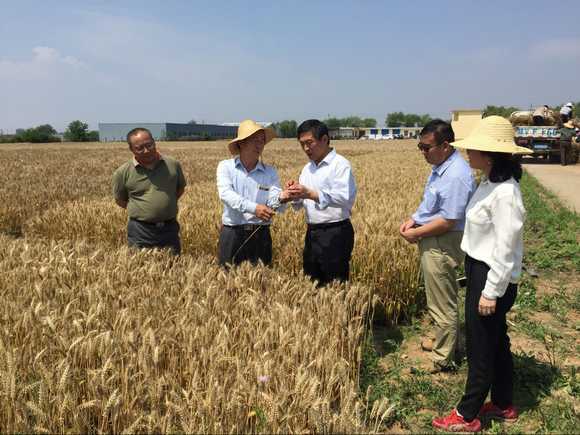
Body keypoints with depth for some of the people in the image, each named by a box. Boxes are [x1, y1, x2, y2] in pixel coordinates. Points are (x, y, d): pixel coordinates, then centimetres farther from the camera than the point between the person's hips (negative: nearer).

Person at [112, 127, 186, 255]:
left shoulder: (173, 165, -1)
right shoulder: (123, 172, -5)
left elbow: (180, 188, 16)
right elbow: (120, 200, 8)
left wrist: (166, 204, 6)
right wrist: (140, 211, 1)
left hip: (169, 228, 2)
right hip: (140, 230, -2)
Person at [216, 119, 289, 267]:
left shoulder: (270, 172, 3)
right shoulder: (226, 166, -1)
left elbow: (273, 203, -8)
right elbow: (226, 194, -17)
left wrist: (281, 198, -33)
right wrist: (254, 208, -30)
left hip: (261, 234, 2)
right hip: (232, 233, -1)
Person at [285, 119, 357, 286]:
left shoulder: (340, 164, -8)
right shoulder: (307, 169, 15)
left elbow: (346, 198, -22)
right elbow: (299, 205, 18)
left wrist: (311, 194, -25)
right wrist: (296, 195, -4)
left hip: (335, 234, -7)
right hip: (312, 233, 7)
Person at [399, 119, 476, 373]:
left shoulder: (456, 175, -25)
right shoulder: (440, 166, 7)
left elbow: (448, 221, -25)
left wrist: (416, 233, -15)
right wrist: (414, 219, 4)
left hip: (443, 245, -10)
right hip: (432, 243, 10)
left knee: (443, 304, 4)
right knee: (438, 299, 24)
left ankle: (443, 359, 18)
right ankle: (439, 339, 41)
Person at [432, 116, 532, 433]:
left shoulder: (504, 193, -24)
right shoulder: (490, 184, 6)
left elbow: (505, 249, -23)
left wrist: (491, 292, -19)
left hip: (492, 277, -10)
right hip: (480, 271, 10)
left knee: (482, 347, 5)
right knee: (495, 343, 20)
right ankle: (503, 405, 37)